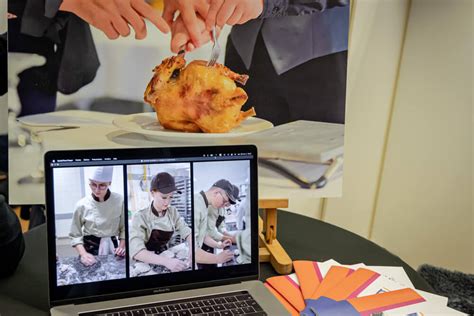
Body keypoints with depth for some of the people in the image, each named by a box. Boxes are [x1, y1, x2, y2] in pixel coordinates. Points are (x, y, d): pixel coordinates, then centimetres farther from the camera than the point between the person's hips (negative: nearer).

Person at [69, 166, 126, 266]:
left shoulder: (119, 200, -7)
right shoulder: (82, 205, -10)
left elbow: (124, 228, 4)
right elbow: (75, 235, -3)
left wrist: (122, 246, -9)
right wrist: (83, 254, -16)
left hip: (112, 248, 1)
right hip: (91, 249, 0)